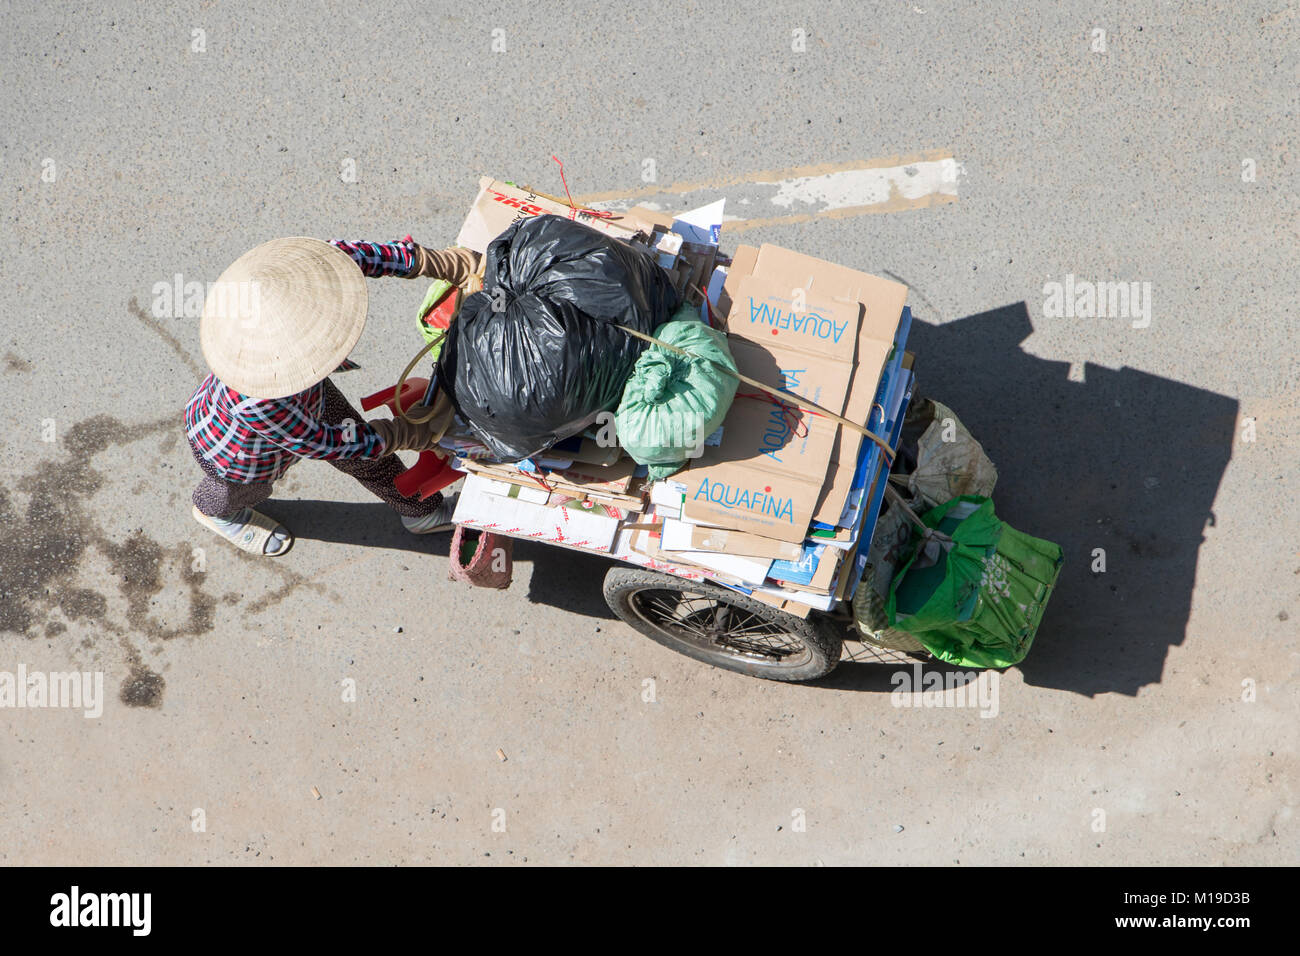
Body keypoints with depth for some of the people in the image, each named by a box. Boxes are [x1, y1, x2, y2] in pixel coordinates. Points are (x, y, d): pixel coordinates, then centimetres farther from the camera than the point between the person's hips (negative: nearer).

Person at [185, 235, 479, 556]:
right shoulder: (260, 403, -50)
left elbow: (337, 253, -21)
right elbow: (315, 442, -31)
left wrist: (435, 262, -21)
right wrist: (409, 434, -25)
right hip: (242, 453, -5)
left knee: (366, 450, 23)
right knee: (250, 491, 30)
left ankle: (423, 511, 53)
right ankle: (215, 510, 67)